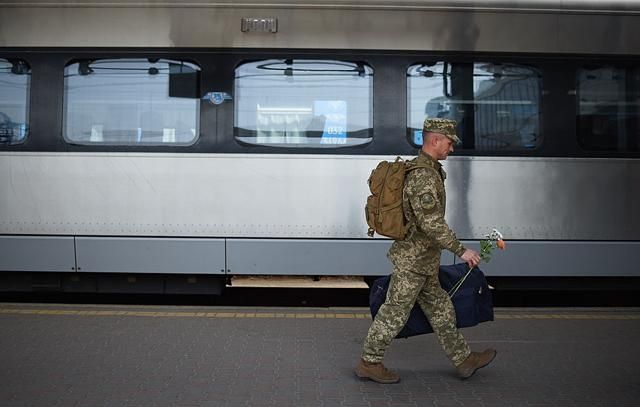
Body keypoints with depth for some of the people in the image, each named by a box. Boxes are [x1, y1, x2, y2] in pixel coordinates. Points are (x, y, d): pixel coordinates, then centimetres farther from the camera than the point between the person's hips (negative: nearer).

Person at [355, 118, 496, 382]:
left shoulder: (419, 169, 11)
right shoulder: (423, 176, -22)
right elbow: (431, 223, -29)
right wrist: (461, 250, -23)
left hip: (421, 260, 10)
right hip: (414, 260, -10)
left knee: (440, 310, 16)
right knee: (395, 313, 1)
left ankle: (464, 360, 25)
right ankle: (369, 364, 13)